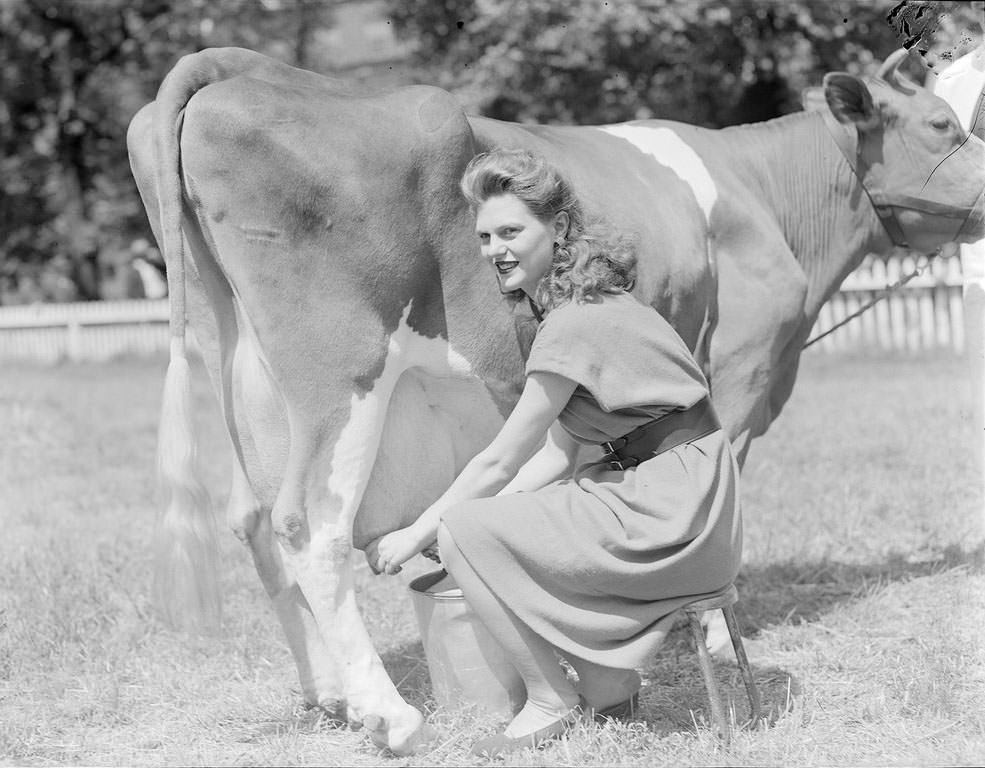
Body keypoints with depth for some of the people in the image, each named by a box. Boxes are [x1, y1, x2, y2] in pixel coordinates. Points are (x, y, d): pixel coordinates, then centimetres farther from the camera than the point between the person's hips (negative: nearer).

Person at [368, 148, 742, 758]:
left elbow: (500, 463, -11)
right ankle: (610, 685, 18)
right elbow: (557, 453, 12)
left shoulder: (575, 327, -16)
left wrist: (416, 535, 0)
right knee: (500, 513, 20)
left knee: (465, 530, -12)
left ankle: (552, 702, 1)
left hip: (671, 517, -10)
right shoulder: (586, 305, 13)